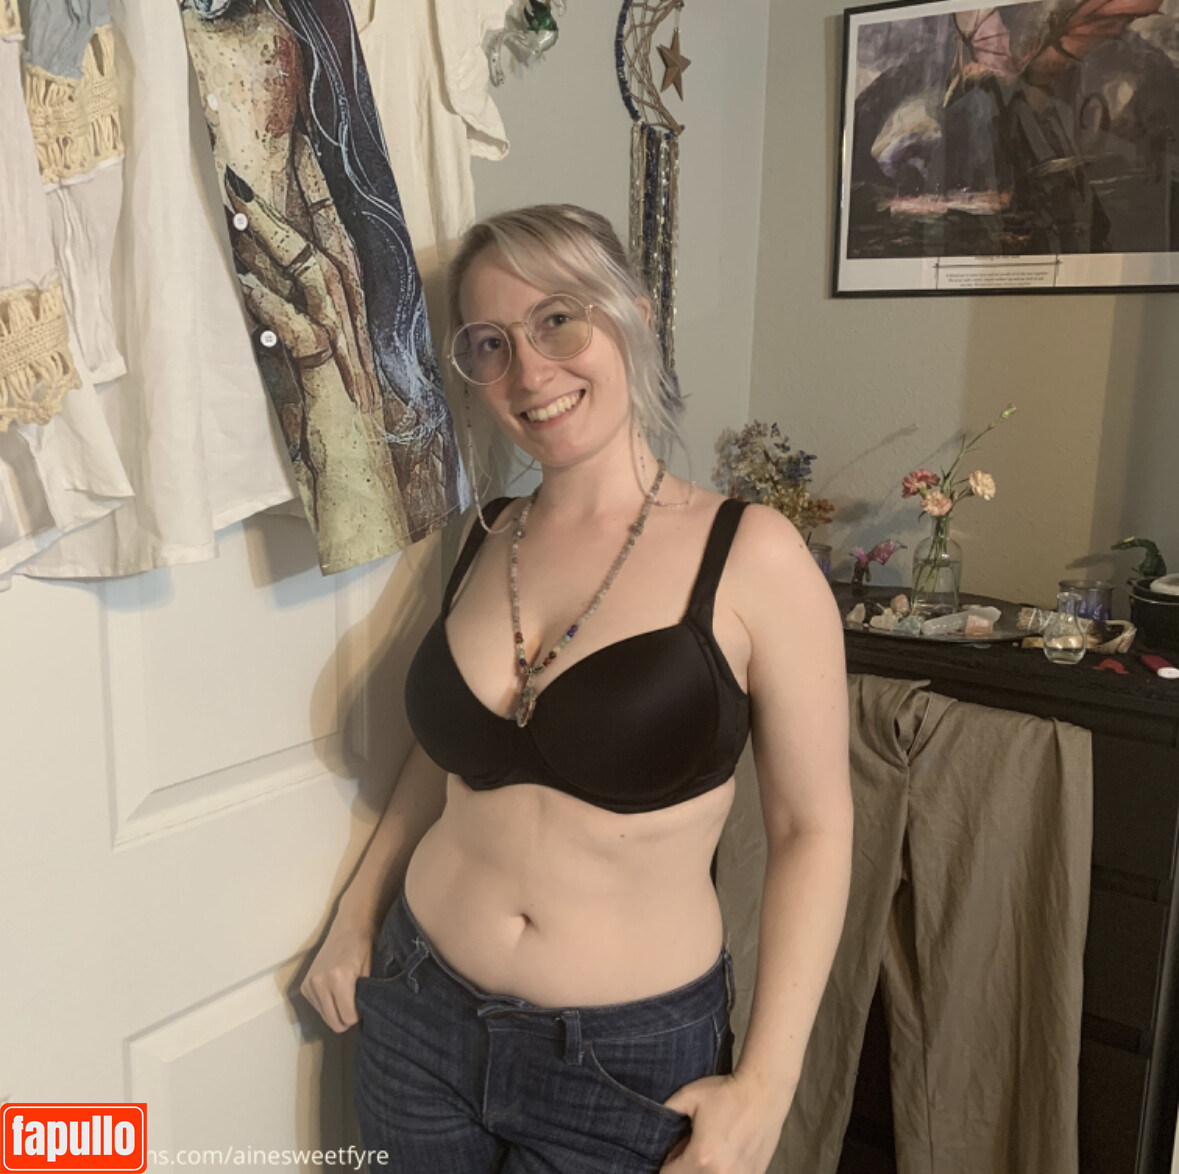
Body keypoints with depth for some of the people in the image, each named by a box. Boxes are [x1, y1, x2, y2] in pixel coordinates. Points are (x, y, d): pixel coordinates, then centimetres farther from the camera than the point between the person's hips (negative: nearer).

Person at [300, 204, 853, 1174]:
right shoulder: (484, 542, 0)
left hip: (633, 1058, -4)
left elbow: (813, 828, -10)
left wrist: (764, 1088, -12)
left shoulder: (748, 556, -14)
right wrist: (355, 917, 7)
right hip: (419, 1018, 4)